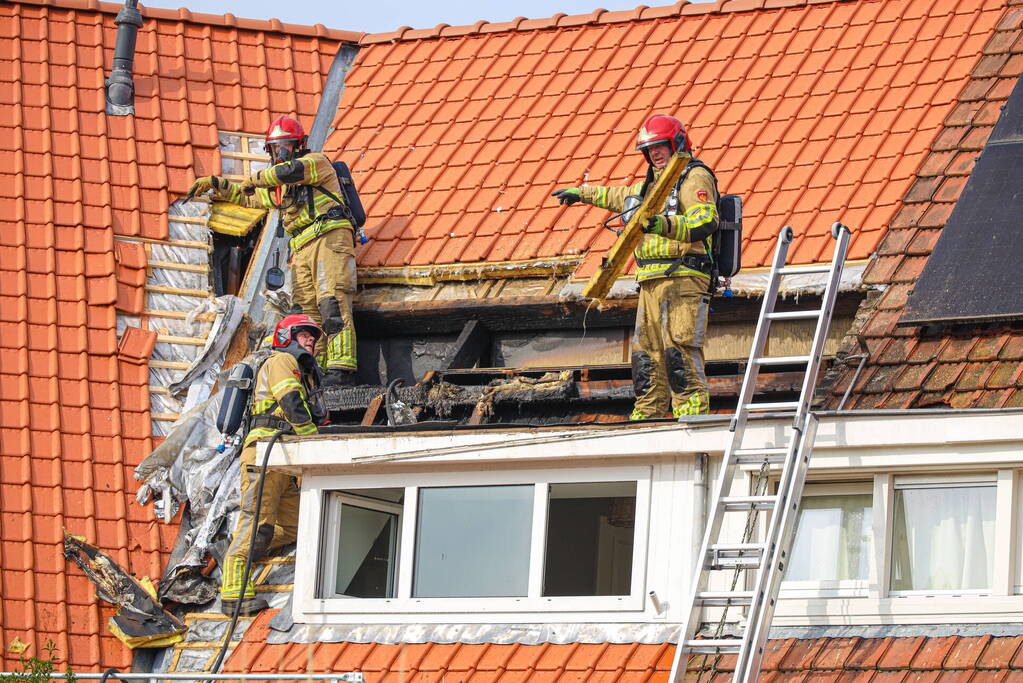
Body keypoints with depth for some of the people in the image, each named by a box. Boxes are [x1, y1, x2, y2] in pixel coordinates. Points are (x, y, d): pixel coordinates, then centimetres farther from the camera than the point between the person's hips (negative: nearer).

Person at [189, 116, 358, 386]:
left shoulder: (316, 162, 5)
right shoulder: (277, 188, 29)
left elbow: (292, 170, -16)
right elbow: (247, 197, 45)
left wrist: (256, 178, -2)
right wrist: (214, 184, 38)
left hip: (329, 237, -9)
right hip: (302, 249, 9)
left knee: (333, 303, -20)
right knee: (308, 312, -4)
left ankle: (342, 369, -30)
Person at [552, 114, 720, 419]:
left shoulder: (694, 177, -2)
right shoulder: (654, 183, 27)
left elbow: (704, 222, -19)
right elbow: (620, 197, 48)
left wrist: (662, 225, -33)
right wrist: (582, 193, 56)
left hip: (683, 278, -9)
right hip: (652, 282, 9)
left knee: (680, 351, -18)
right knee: (647, 356, 3)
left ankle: (692, 416, -23)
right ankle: (646, 417, 3)